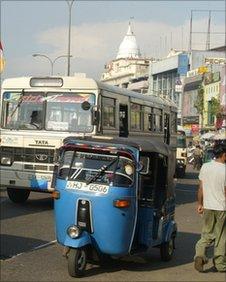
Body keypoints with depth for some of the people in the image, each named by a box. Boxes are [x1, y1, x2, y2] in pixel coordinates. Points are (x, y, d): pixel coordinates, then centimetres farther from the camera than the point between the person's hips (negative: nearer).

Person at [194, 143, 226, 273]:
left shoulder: (205, 167, 0)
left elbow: (201, 188, 4)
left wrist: (200, 204, 14)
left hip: (208, 207, 4)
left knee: (207, 234, 15)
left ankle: (200, 254, -8)